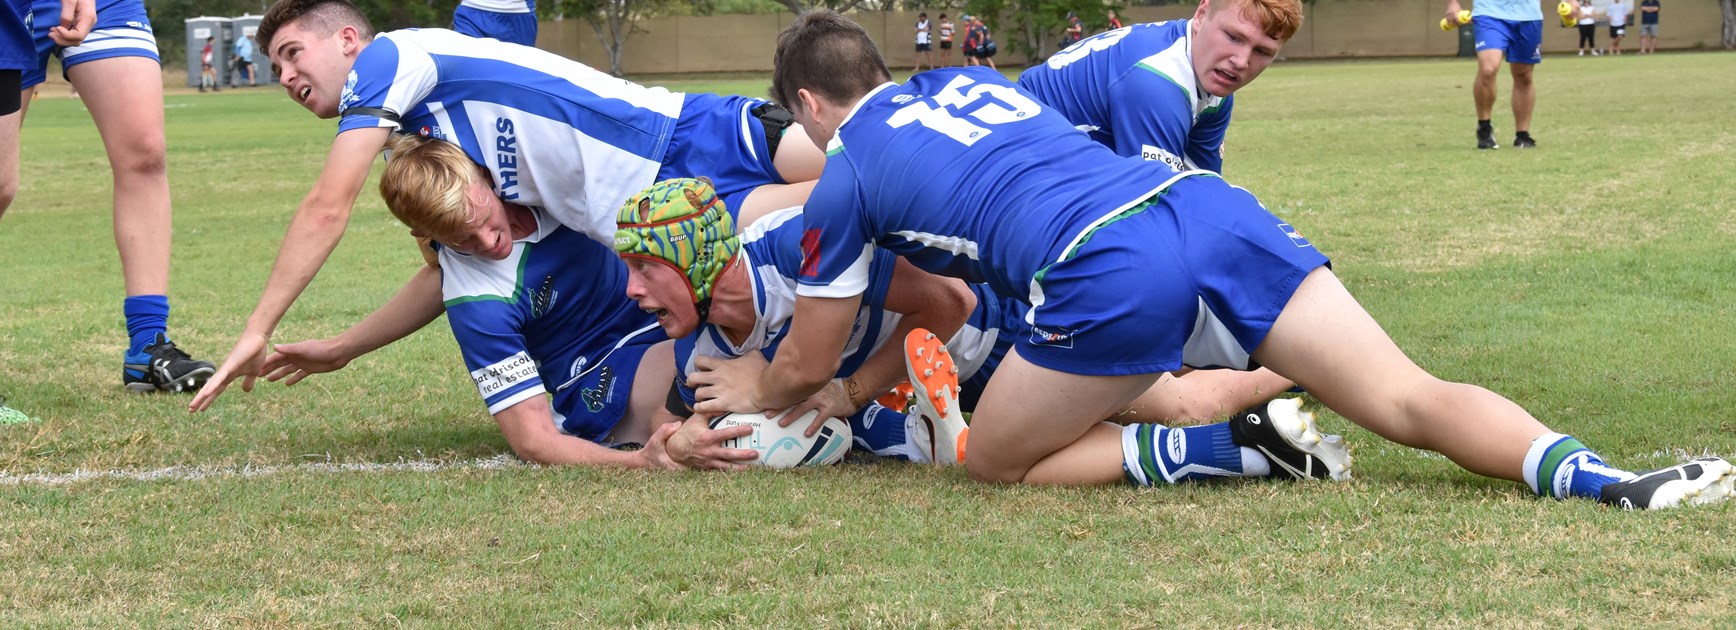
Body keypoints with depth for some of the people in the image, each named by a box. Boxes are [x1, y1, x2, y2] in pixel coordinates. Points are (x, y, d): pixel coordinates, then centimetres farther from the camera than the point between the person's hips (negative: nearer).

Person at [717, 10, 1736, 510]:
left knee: (997, 464, 14)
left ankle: (1220, 448, -7)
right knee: (1408, 400, -1)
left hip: (1111, 276, -6)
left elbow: (807, 365, 27)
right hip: (1207, 204, 6)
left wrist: (749, 397, 48)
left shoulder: (844, 180, 15)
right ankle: (1599, 476, -26)